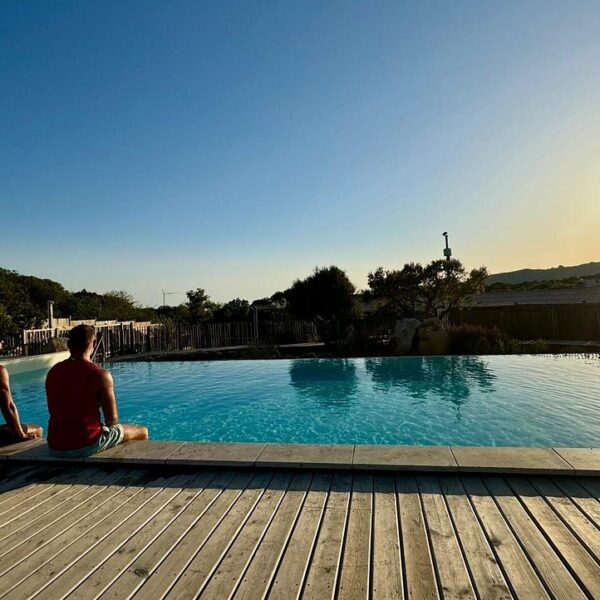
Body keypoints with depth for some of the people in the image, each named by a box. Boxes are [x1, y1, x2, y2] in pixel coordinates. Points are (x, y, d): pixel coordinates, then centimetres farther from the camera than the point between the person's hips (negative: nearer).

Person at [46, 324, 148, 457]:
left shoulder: (53, 372, 4)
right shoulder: (99, 374, -15)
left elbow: (53, 411, 15)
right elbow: (112, 420, -12)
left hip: (55, 448, 7)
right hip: (85, 445, -7)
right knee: (142, 432, 14)